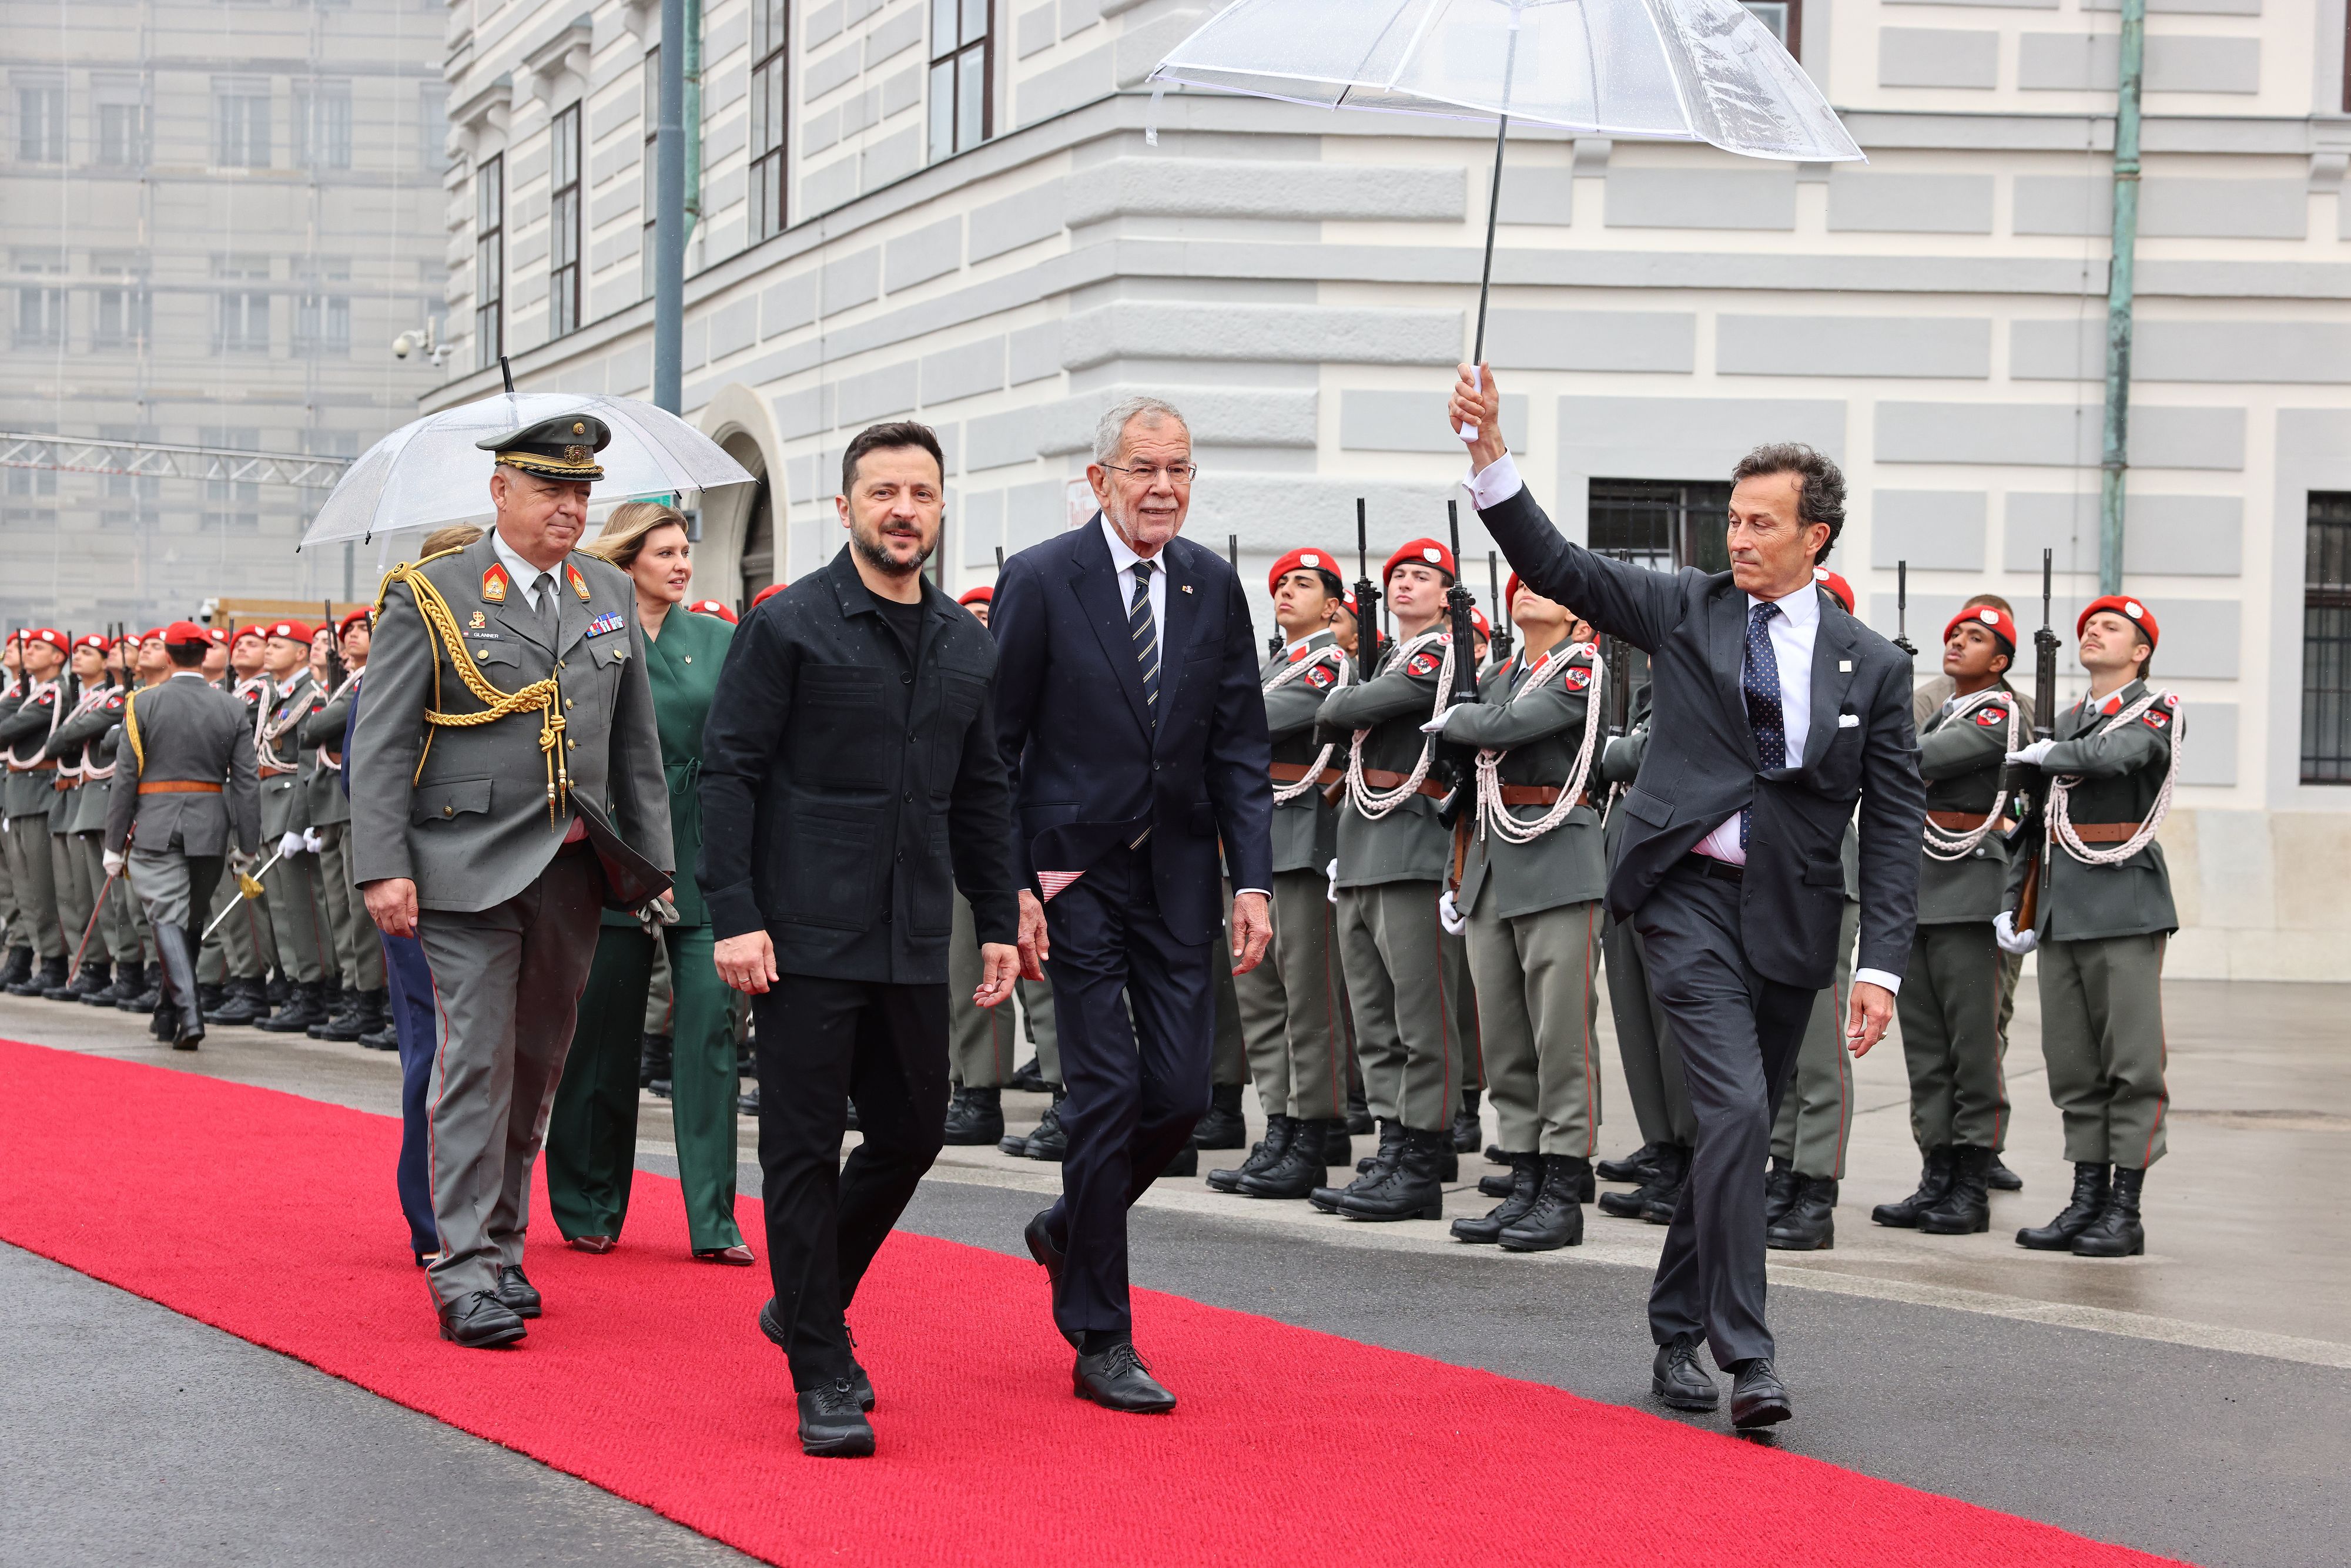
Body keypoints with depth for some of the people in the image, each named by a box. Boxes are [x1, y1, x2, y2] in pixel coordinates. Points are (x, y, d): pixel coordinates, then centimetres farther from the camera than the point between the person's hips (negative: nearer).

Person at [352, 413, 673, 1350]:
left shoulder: (610, 597, 12)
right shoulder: (430, 598, -2)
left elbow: (637, 743, 16)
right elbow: (382, 745, -5)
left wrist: (652, 860, 11)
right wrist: (383, 869, -13)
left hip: (575, 870, 5)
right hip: (471, 872, -5)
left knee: (539, 1062, 11)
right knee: (476, 1062, -8)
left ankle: (503, 1246, 22)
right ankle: (465, 1271, -5)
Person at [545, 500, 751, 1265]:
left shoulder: (718, 640, 10)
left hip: (702, 855, 2)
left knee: (709, 1017, -6)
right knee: (606, 1030, 4)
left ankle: (713, 1220, -3)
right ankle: (590, 1210, 17)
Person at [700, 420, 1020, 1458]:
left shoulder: (967, 647, 12)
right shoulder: (787, 627, -5)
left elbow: (982, 797, 18)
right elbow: (728, 773, -8)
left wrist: (998, 923, 13)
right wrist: (734, 916, -15)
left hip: (914, 941, 6)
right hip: (807, 934, -6)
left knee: (912, 1135, 11)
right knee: (805, 1148, -2)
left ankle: (807, 1302, 32)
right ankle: (822, 1373, 5)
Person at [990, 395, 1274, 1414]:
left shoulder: (1214, 586, 5)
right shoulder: (1040, 582, -7)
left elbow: (1240, 746, 7)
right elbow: (999, 747, -5)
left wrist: (1252, 881, -1)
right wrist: (1011, 887, -11)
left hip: (1177, 872, 4)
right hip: (1074, 870, -4)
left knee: (1182, 1090, 0)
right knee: (1108, 1090, -6)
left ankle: (1071, 1227, 30)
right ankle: (1100, 1342, 4)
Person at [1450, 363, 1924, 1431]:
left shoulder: (1872, 667, 6)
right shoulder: (1683, 610, 5)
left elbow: (1894, 824, 4)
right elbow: (1552, 565, -2)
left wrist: (1881, 966, -5)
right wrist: (1490, 453, -16)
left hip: (1790, 915, 3)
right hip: (1689, 896, -3)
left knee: (1740, 1133, 10)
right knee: (1735, 1110, -17)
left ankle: (1678, 1334, 25)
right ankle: (1745, 1355, -14)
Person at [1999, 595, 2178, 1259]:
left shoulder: (2155, 710, 1)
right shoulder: (2064, 723, 19)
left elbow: (2116, 755, -22)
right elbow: (2035, 823, 20)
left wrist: (2046, 754, -5)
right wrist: (2013, 907, 12)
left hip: (2125, 905, -6)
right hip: (2062, 912, 6)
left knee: (2132, 1062, -4)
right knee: (2073, 1067, 7)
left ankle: (2126, 1212, -2)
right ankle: (2087, 1201, 12)